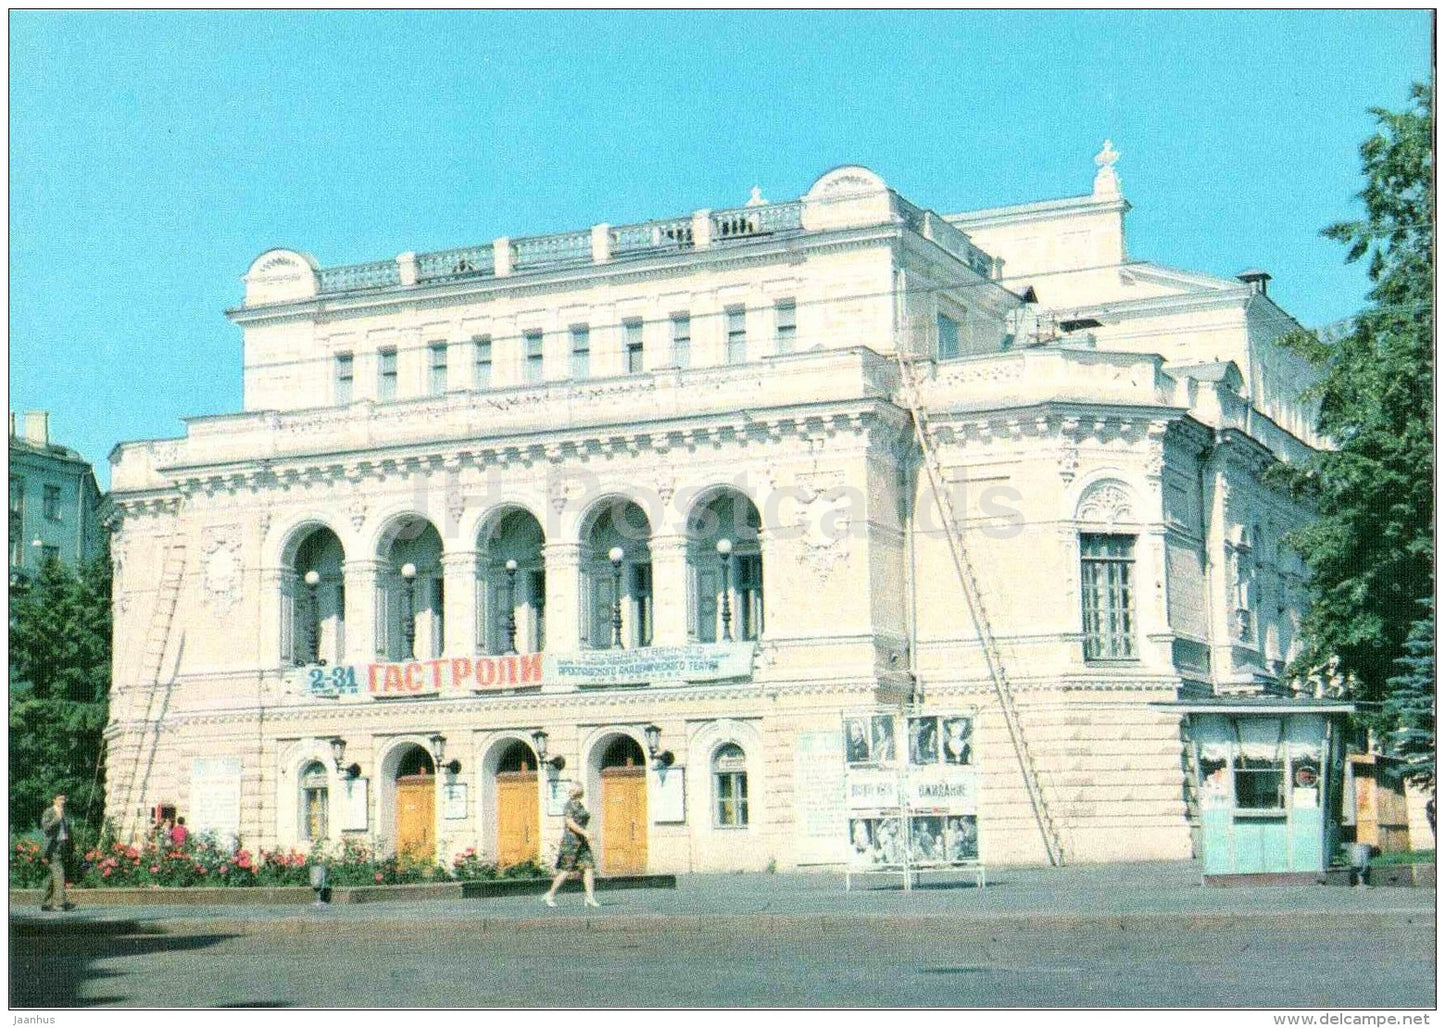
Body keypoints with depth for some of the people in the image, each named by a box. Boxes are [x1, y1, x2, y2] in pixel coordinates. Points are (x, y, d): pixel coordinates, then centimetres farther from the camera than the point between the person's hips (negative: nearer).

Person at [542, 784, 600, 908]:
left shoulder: (580, 805, 16)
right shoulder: (569, 805, -10)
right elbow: (569, 822, -22)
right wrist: (584, 832, -28)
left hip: (581, 842, 8)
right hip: (571, 840, -8)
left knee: (588, 868, -4)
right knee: (566, 870, -5)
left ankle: (590, 898, -8)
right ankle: (550, 895, 7)